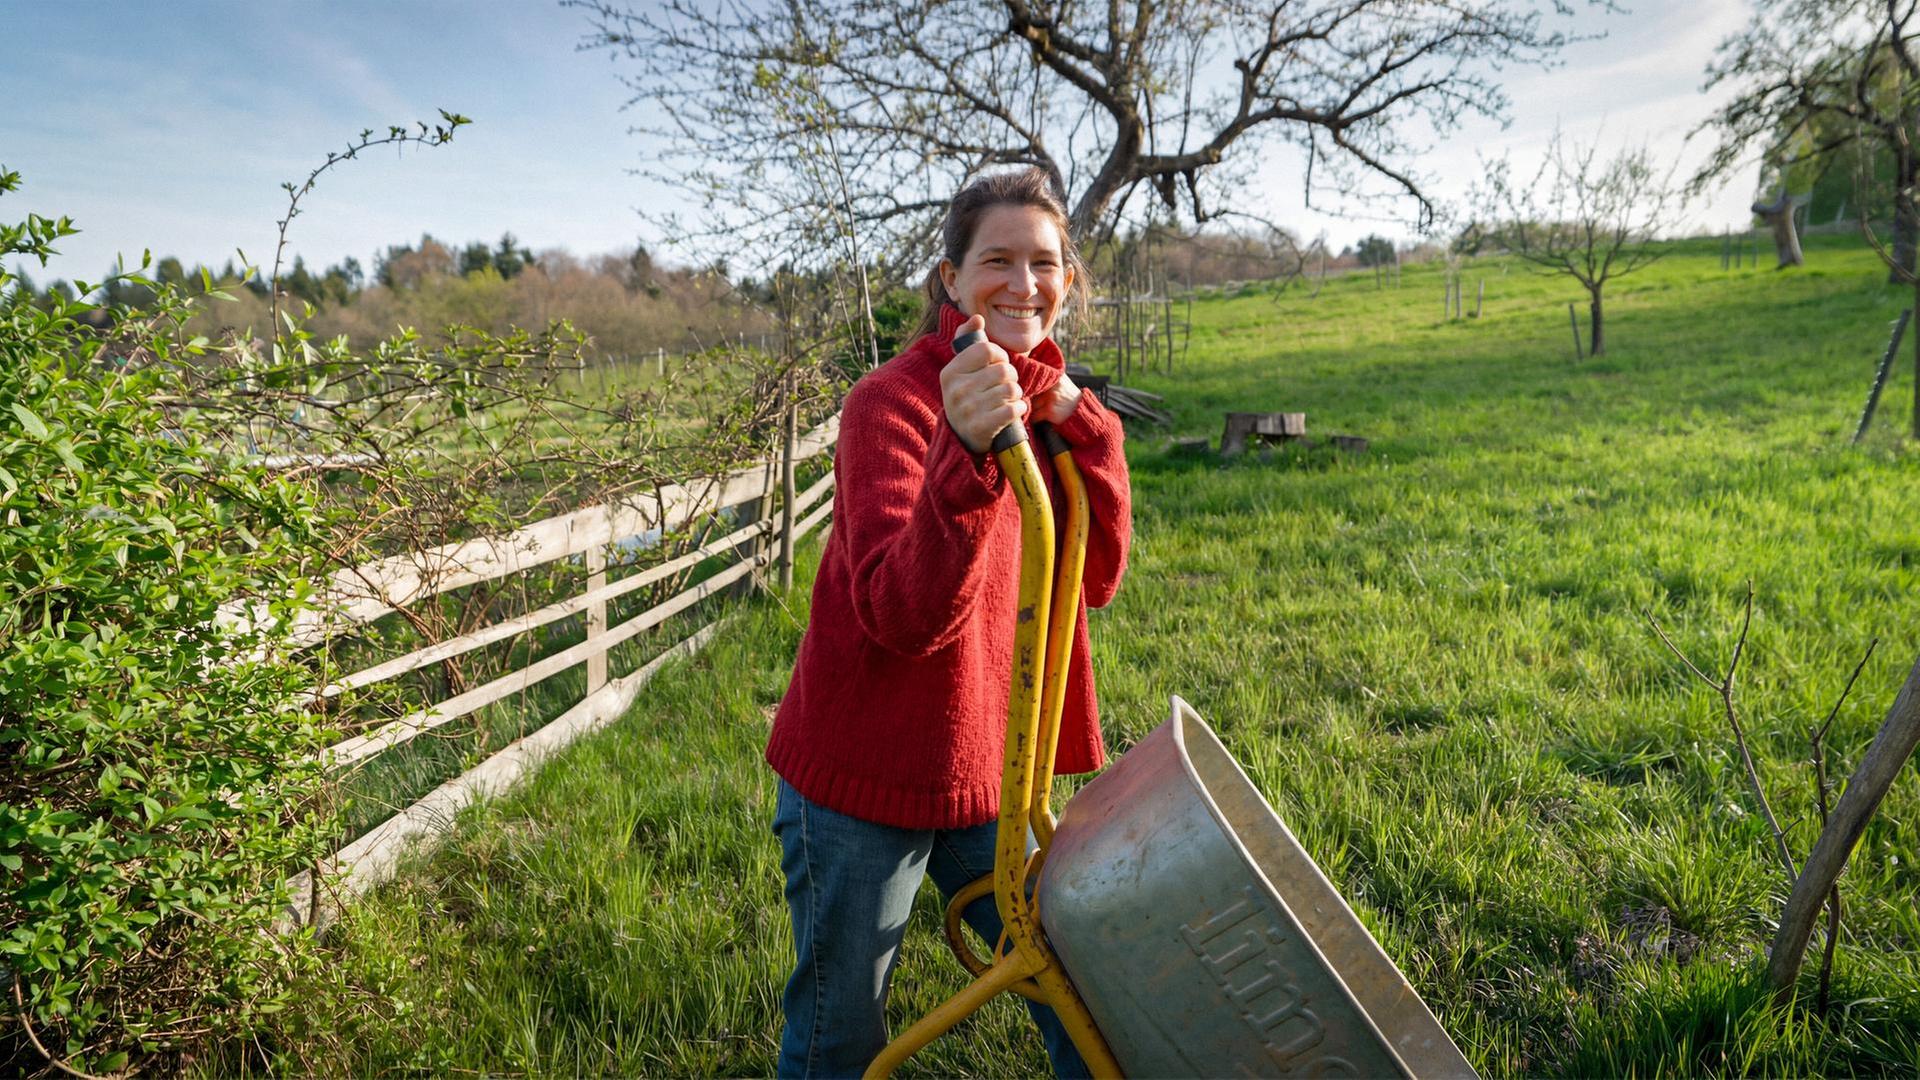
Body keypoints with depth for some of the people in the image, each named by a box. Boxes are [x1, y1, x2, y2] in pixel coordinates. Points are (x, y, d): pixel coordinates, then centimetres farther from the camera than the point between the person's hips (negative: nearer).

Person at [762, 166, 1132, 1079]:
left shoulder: (1047, 407, 3)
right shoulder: (893, 403, -18)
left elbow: (1097, 579, -5)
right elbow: (902, 616, -30)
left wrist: (1080, 425, -17)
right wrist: (966, 454, -45)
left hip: (991, 773, 6)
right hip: (864, 781, -5)